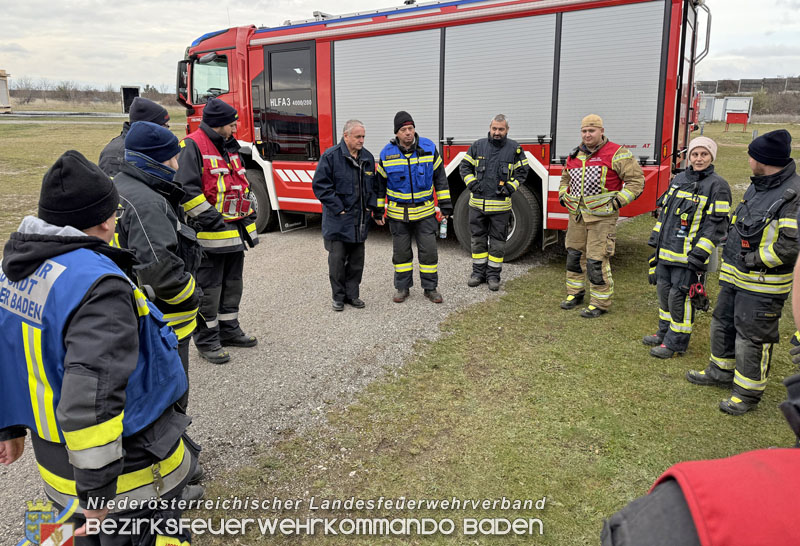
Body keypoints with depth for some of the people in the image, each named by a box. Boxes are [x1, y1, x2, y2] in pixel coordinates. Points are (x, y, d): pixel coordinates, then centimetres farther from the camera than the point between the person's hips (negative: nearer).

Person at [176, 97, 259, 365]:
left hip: (234, 232, 9)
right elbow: (186, 189, -20)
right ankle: (206, 340, 10)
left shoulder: (229, 147, 17)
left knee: (232, 283, 17)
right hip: (209, 233, -9)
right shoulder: (193, 146, -12)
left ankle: (229, 330, 32)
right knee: (208, 288, -1)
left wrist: (249, 219, 18)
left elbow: (241, 186, 24)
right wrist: (209, 218, -21)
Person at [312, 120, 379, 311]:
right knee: (337, 259, 2)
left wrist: (374, 209, 9)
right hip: (338, 221, -5)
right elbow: (320, 185, -12)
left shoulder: (368, 157, 9)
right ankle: (338, 297, 15)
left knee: (357, 259, 11)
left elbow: (372, 186, 17)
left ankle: (352, 294, 23)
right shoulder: (331, 156, -10)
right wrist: (337, 208, -14)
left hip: (360, 220, 5)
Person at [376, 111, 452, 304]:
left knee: (429, 250, 3)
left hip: (425, 212, 0)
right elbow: (380, 183, 6)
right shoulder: (387, 154, -4)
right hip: (398, 214, 0)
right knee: (401, 252, 9)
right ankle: (402, 287, 23)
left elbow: (440, 177, 3)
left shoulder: (429, 148, -4)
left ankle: (430, 288, 17)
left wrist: (445, 203, 0)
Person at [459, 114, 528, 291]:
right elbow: (464, 166, 9)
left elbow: (521, 172, 6)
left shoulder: (514, 149, 0)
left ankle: (493, 275, 15)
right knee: (478, 239, 10)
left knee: (497, 242, 5)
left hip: (500, 205, -2)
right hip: (477, 203, 2)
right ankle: (478, 273, 21)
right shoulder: (478, 146, 3)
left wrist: (510, 187, -8)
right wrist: (471, 183, -5)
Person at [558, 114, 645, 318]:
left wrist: (619, 201, -15)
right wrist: (563, 195, 14)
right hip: (577, 215, 7)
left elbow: (636, 180, -8)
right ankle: (575, 293, 32)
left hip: (602, 216, -6)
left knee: (596, 261, -6)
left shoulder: (616, 154, -8)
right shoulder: (575, 156, 11)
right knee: (574, 255, 15)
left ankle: (600, 303, 7)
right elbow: (566, 178, 30)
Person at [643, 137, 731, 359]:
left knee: (680, 296, -3)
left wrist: (700, 254, -17)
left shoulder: (717, 185, -9)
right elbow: (663, 209, 20)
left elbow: (717, 224, -12)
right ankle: (665, 332, 31)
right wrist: (655, 237, 17)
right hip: (666, 250, 7)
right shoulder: (679, 179, 12)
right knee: (664, 290, 15)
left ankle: (676, 342, 10)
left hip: (688, 255, -7)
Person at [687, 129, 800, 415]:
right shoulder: (757, 186, 7)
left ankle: (748, 392, 19)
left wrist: (755, 260, -18)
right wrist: (730, 257, 12)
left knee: (752, 338, 2)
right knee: (722, 324, 21)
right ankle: (721, 371, 40)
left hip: (761, 285, -9)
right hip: (735, 275, 9)